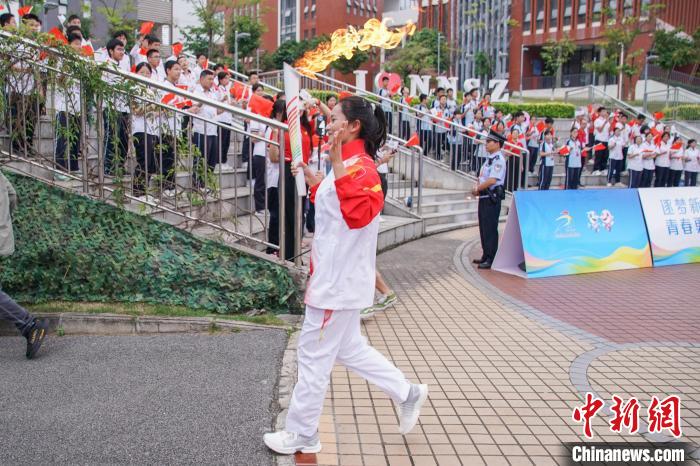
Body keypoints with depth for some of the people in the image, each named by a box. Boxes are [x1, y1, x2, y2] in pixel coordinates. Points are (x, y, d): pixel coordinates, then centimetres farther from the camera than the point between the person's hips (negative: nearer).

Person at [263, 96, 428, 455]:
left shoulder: (360, 168, -20)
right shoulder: (347, 166, 12)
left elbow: (358, 213, -39)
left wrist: (337, 162, -40)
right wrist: (315, 183, 18)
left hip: (340, 279, -11)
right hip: (334, 275, 11)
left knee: (314, 355, 3)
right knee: (348, 349, 21)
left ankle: (302, 434, 20)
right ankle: (408, 394, 31)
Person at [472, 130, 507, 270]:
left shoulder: (498, 160, -14)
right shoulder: (489, 158, 16)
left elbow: (492, 180, -23)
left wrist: (477, 189, -12)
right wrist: (477, 188, 3)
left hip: (492, 198, -10)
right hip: (484, 197, 10)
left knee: (490, 229, -5)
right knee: (483, 228, 15)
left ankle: (491, 260, 1)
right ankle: (486, 256, 26)